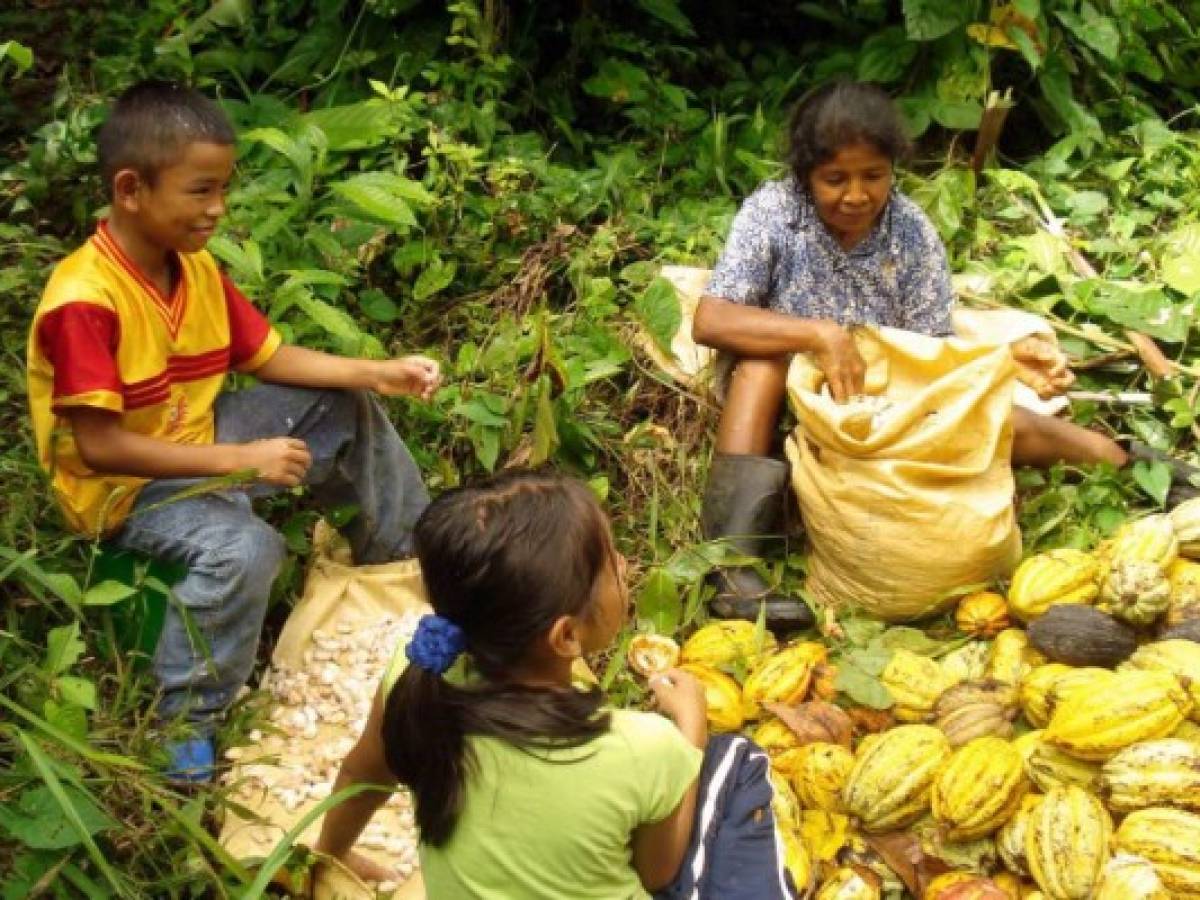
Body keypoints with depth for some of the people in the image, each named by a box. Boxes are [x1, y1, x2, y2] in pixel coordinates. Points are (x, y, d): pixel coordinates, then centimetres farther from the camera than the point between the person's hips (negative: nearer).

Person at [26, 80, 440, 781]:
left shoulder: (198, 268, -3)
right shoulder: (84, 302, -29)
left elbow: (271, 358, 5)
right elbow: (100, 446, -30)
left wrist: (378, 373, -9)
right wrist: (241, 460, -31)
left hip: (199, 439, 9)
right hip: (124, 485, -8)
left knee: (349, 408, 8)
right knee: (243, 548, -35)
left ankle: (406, 556, 25)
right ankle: (187, 718, -16)